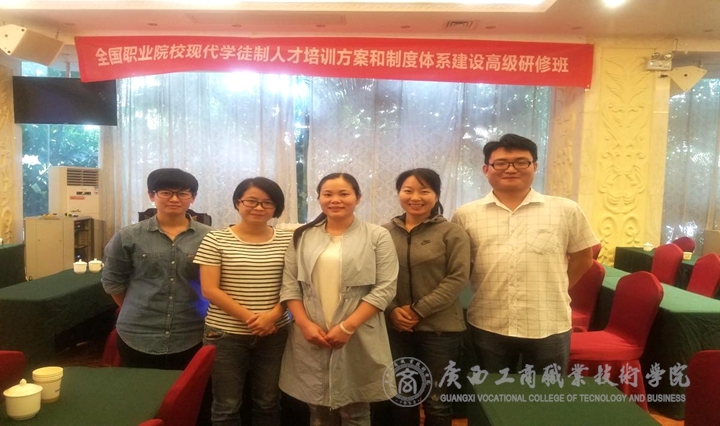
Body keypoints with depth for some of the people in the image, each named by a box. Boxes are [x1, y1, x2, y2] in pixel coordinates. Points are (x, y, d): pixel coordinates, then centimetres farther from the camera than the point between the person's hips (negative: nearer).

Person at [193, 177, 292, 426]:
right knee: (227, 406, 10)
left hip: (274, 334, 2)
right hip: (226, 334, -2)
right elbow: (209, 290, -9)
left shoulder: (287, 241, 2)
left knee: (268, 403, 16)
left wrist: (273, 315, -15)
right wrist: (249, 318, -15)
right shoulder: (216, 240, -5)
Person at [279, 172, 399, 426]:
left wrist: (348, 326, -14)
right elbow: (290, 285, 7)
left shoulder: (377, 236, -1)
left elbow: (385, 288, -7)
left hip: (358, 338, -3)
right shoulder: (303, 236, 9)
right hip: (310, 337, 3)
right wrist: (305, 323, -8)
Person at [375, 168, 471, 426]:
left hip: (440, 329, -2)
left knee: (436, 401, 11)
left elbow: (458, 278, -11)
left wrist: (419, 310, -15)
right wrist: (391, 310, -11)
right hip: (396, 328, 3)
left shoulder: (452, 233, -5)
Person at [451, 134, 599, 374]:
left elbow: (582, 258, 8)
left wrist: (555, 292, 7)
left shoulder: (566, 211, -2)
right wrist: (477, 294, 2)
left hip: (549, 328, 0)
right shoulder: (466, 216, -1)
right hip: (487, 328, 1)